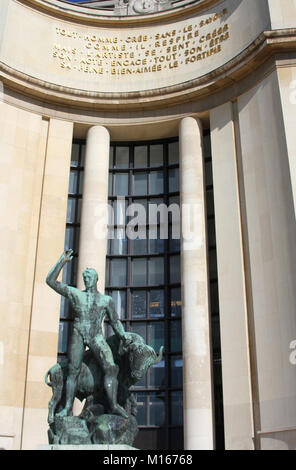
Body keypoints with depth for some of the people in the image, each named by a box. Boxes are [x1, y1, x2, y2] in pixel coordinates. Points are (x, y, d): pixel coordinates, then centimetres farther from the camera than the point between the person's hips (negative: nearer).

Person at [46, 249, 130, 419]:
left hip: (97, 337, 0)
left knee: (111, 368, -17)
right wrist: (62, 262, 3)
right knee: (73, 372, -4)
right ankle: (68, 408, 0)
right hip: (78, 335, 0)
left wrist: (123, 335, -2)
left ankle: (114, 405, -19)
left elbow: (115, 321, 16)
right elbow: (51, 281, 9)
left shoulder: (107, 300, 17)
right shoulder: (75, 294, 15)